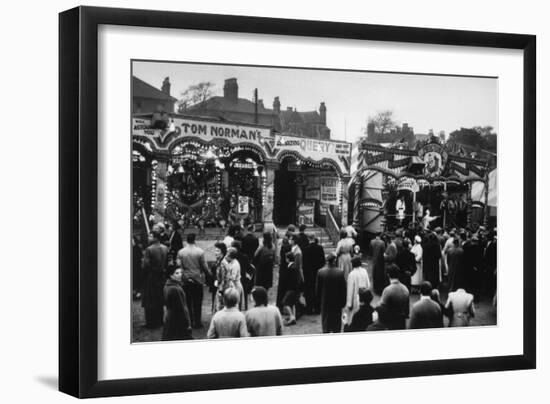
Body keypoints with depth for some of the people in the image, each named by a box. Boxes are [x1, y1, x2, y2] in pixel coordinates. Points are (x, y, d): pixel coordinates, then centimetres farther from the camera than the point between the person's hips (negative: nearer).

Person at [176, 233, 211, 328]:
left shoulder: (181, 252, -5)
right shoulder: (200, 251, -10)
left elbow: (178, 265, -5)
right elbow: (204, 266, -7)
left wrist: (183, 273, 10)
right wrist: (208, 273, 11)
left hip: (186, 280, 2)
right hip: (198, 280, -2)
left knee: (187, 302, 9)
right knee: (197, 302, 6)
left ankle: (189, 322, 12)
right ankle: (197, 322, 7)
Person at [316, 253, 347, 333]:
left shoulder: (320, 272, -13)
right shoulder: (340, 272, -16)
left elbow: (318, 288, -4)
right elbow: (343, 288, -9)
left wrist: (319, 299, 10)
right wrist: (343, 301, 3)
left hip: (325, 301, 1)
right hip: (337, 301, -1)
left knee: (325, 321, 13)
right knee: (337, 321, 13)